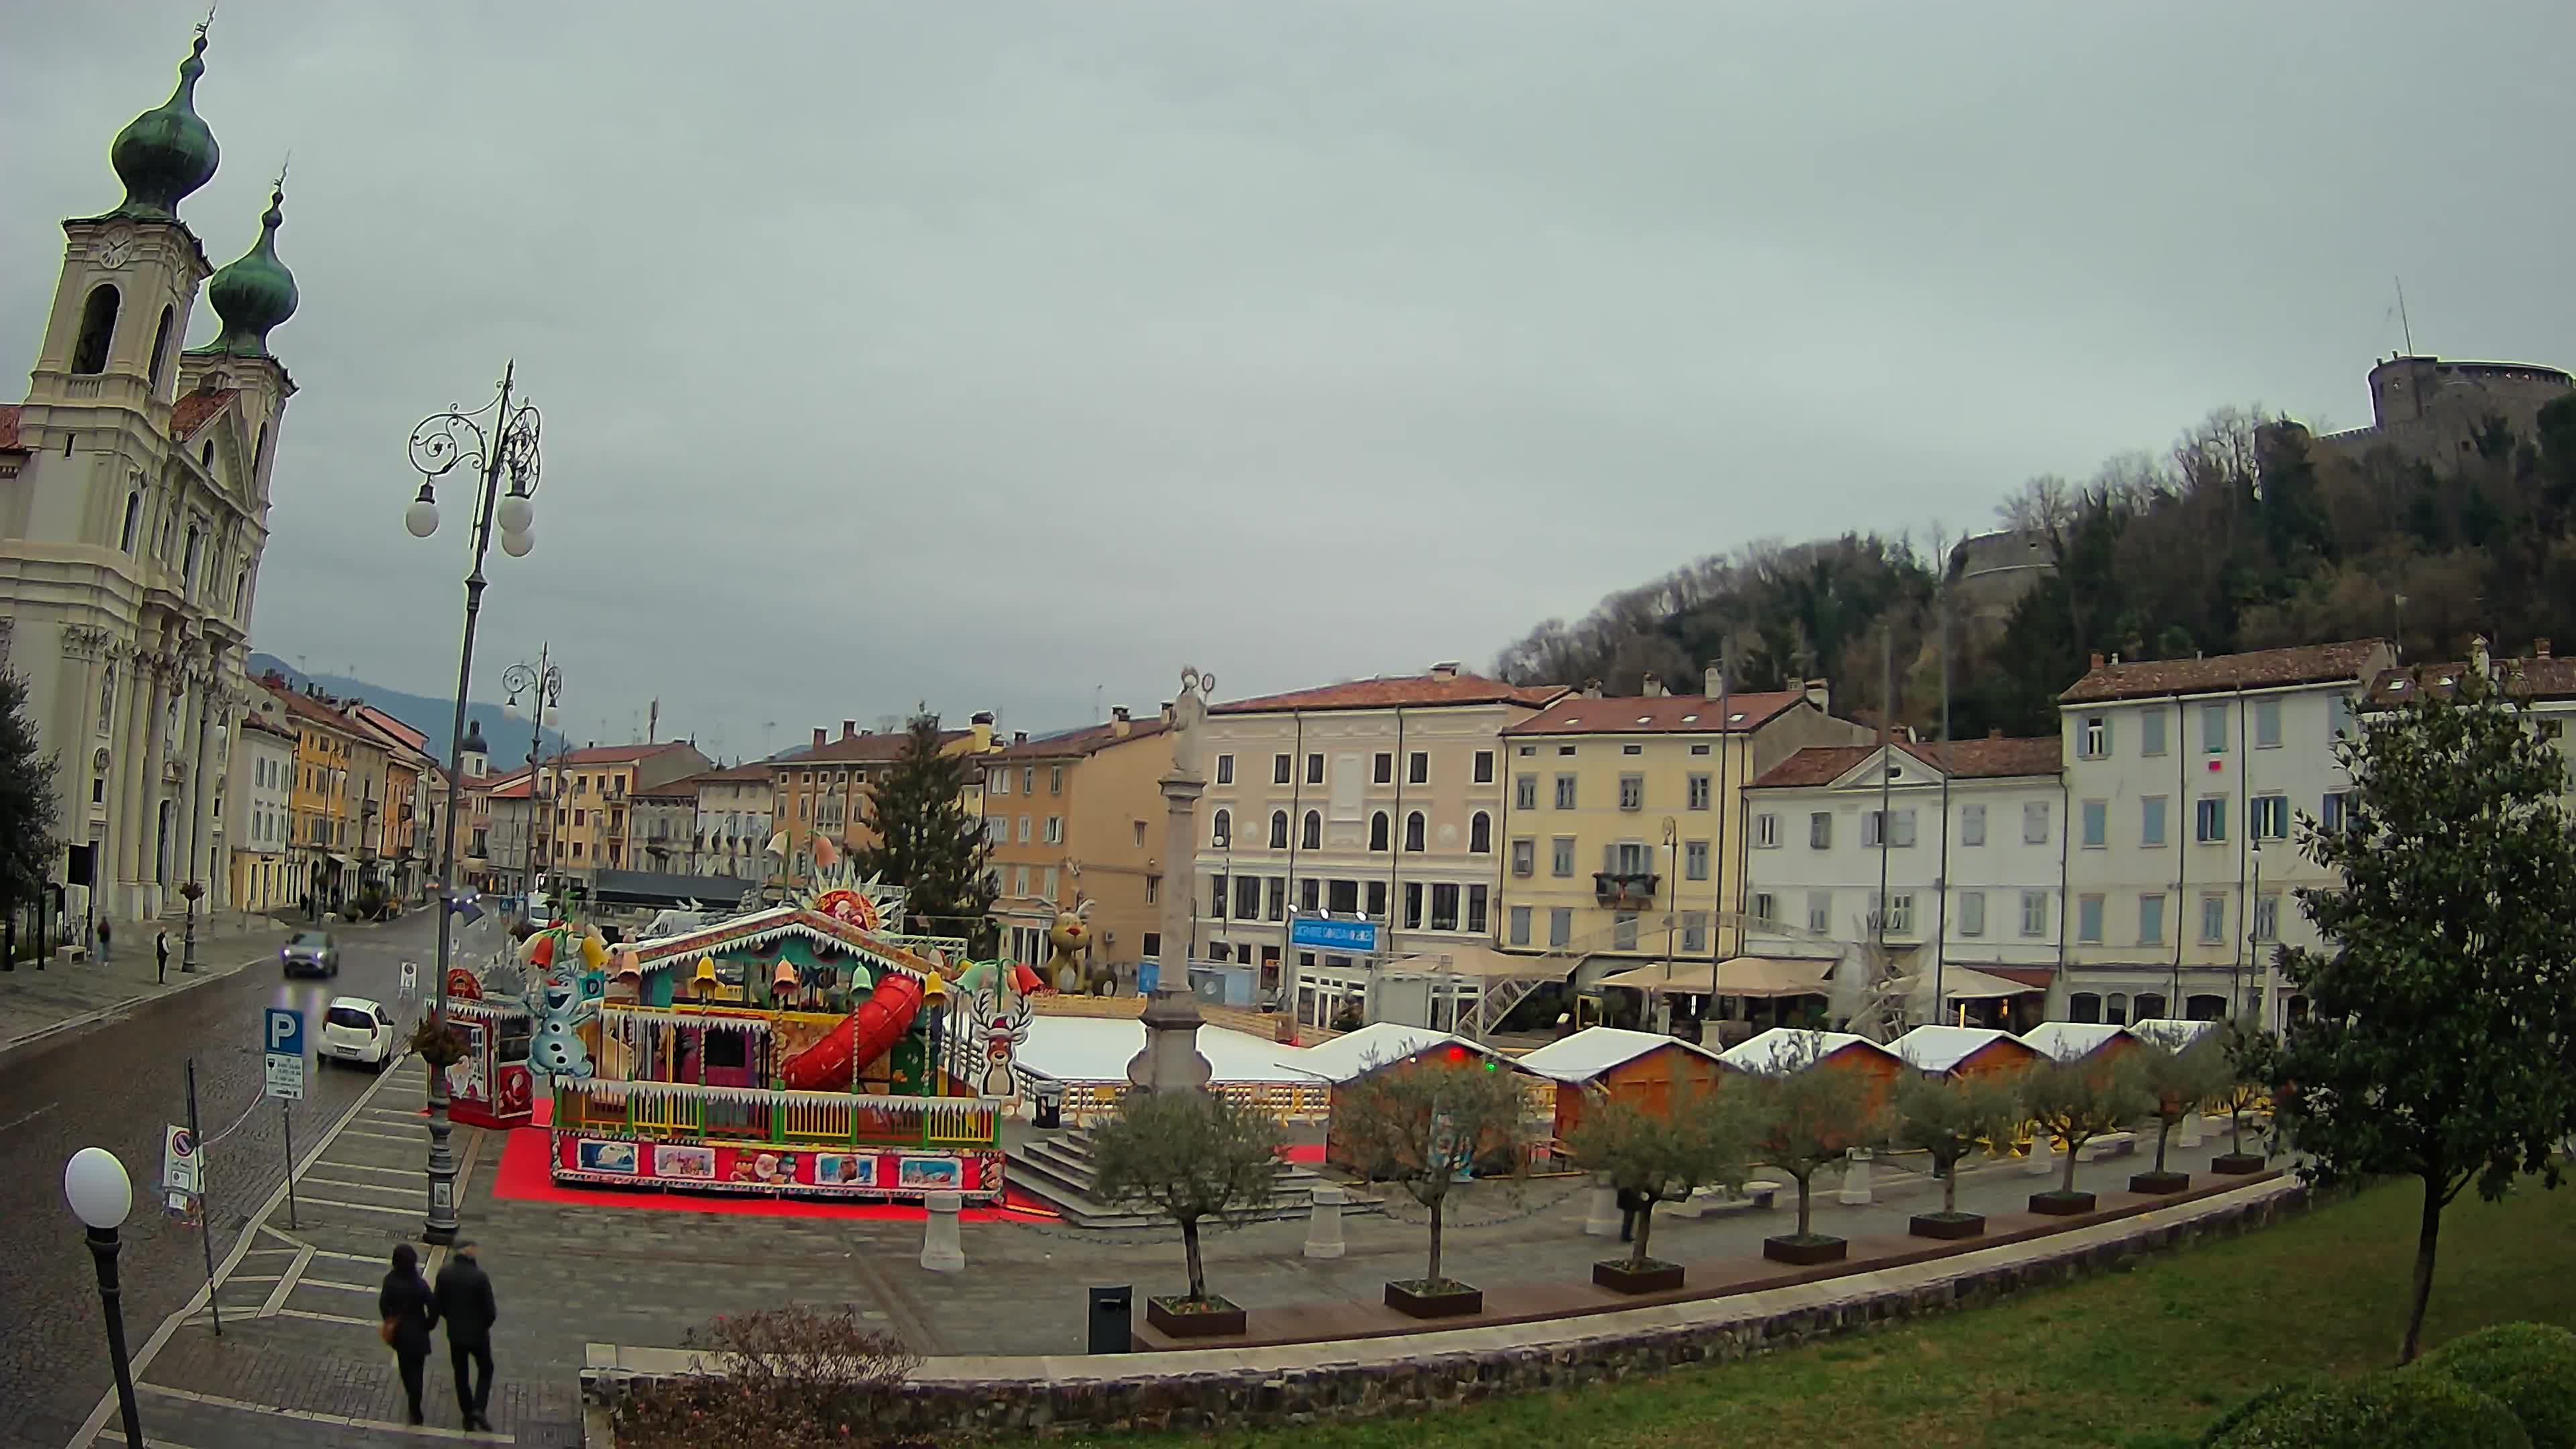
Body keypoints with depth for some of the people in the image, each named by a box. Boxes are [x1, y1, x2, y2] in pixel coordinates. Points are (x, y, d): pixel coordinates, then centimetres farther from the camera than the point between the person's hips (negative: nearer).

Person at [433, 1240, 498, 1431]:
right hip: (478, 1333, -3)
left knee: (461, 1375, 19)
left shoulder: (444, 1274, -11)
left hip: (455, 1334, 3)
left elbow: (438, 1305, -3)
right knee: (485, 1370, 18)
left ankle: (468, 1416, 25)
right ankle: (478, 1409, 1)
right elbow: (490, 1311, -16)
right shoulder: (479, 1276, -21)